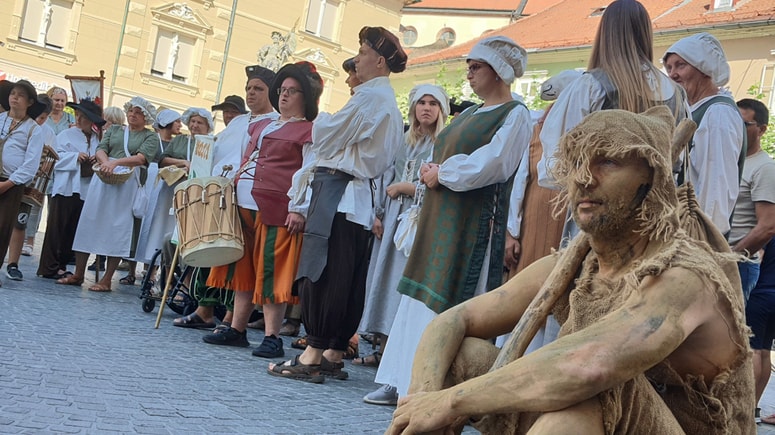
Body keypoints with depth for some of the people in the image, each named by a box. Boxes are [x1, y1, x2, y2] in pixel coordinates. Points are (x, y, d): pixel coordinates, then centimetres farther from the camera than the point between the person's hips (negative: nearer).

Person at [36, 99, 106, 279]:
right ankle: (49, 267, 1)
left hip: (84, 189, 5)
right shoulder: (66, 135, 3)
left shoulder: (95, 139, 16)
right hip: (66, 188, -5)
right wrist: (76, 156, -18)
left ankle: (62, 266, 14)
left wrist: (97, 160, -11)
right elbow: (58, 157, -5)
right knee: (57, 228, -3)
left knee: (73, 229, 7)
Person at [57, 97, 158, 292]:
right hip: (103, 179, 4)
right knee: (90, 221, 1)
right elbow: (100, 150, 6)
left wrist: (116, 162, -23)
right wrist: (106, 163, -16)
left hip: (129, 183, -4)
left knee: (118, 228, -5)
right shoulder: (114, 130, 20)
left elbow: (142, 158, -10)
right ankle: (78, 274, 9)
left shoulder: (150, 137, 8)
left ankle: (106, 280, -1)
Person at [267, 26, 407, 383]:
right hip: (360, 196, 10)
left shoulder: (369, 96, -10)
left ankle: (313, 356, -7)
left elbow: (327, 137, -9)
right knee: (346, 280, 9)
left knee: (322, 272, -8)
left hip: (338, 192, -10)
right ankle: (334, 354, 14)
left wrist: (319, 122, 11)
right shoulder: (389, 102, 21)